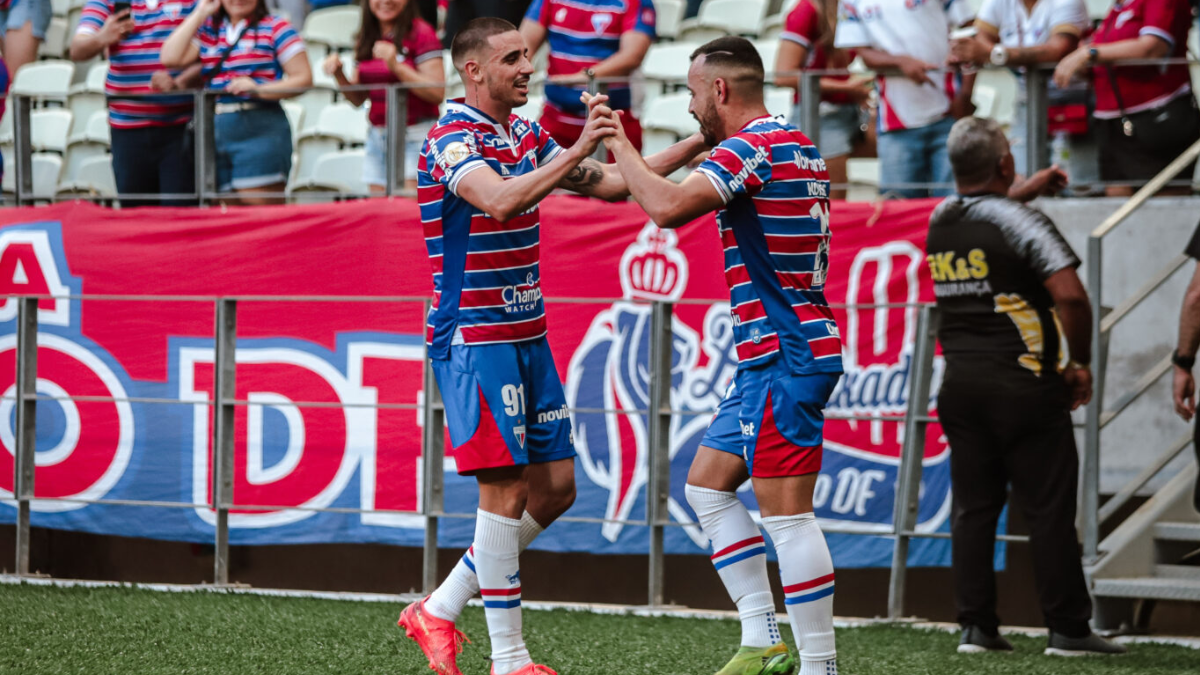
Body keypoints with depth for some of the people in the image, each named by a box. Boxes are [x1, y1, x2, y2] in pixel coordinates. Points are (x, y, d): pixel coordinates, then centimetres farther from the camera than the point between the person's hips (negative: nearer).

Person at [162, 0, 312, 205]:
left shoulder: (275, 28, 2)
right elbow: (170, 58, 4)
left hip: (259, 130, -5)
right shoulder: (207, 29, 16)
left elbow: (303, 78, -3)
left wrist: (258, 90, -19)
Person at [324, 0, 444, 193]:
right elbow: (358, 98, 19)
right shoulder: (367, 38, 15)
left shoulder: (421, 33, -4)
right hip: (377, 137, 6)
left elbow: (437, 93, -12)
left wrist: (397, 66, -19)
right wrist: (339, 75, 1)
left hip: (414, 136, -6)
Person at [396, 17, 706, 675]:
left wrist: (694, 144, 12)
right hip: (473, 336, -9)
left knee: (555, 485, 8)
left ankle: (439, 610, 18)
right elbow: (501, 200, -33)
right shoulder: (453, 140, -14)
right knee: (506, 489, -9)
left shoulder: (527, 135, 12)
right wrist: (577, 149, -38)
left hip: (525, 334, 9)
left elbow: (609, 184, 19)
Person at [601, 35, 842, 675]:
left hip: (784, 357, -11)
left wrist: (621, 148, -14)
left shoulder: (751, 148, -16)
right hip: (771, 357, 11)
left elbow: (668, 207, -28)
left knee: (786, 513, -10)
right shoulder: (796, 145, 15)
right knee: (707, 484, 15)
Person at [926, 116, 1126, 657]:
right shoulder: (1022, 224, -12)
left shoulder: (940, 221, 7)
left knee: (973, 506, 8)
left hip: (960, 384, 6)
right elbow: (1070, 296, -20)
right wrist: (1080, 362, -7)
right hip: (1023, 386, -6)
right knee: (1049, 509, -1)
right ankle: (1068, 627, 1)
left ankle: (975, 626, 6)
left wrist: (1024, 191, 43)